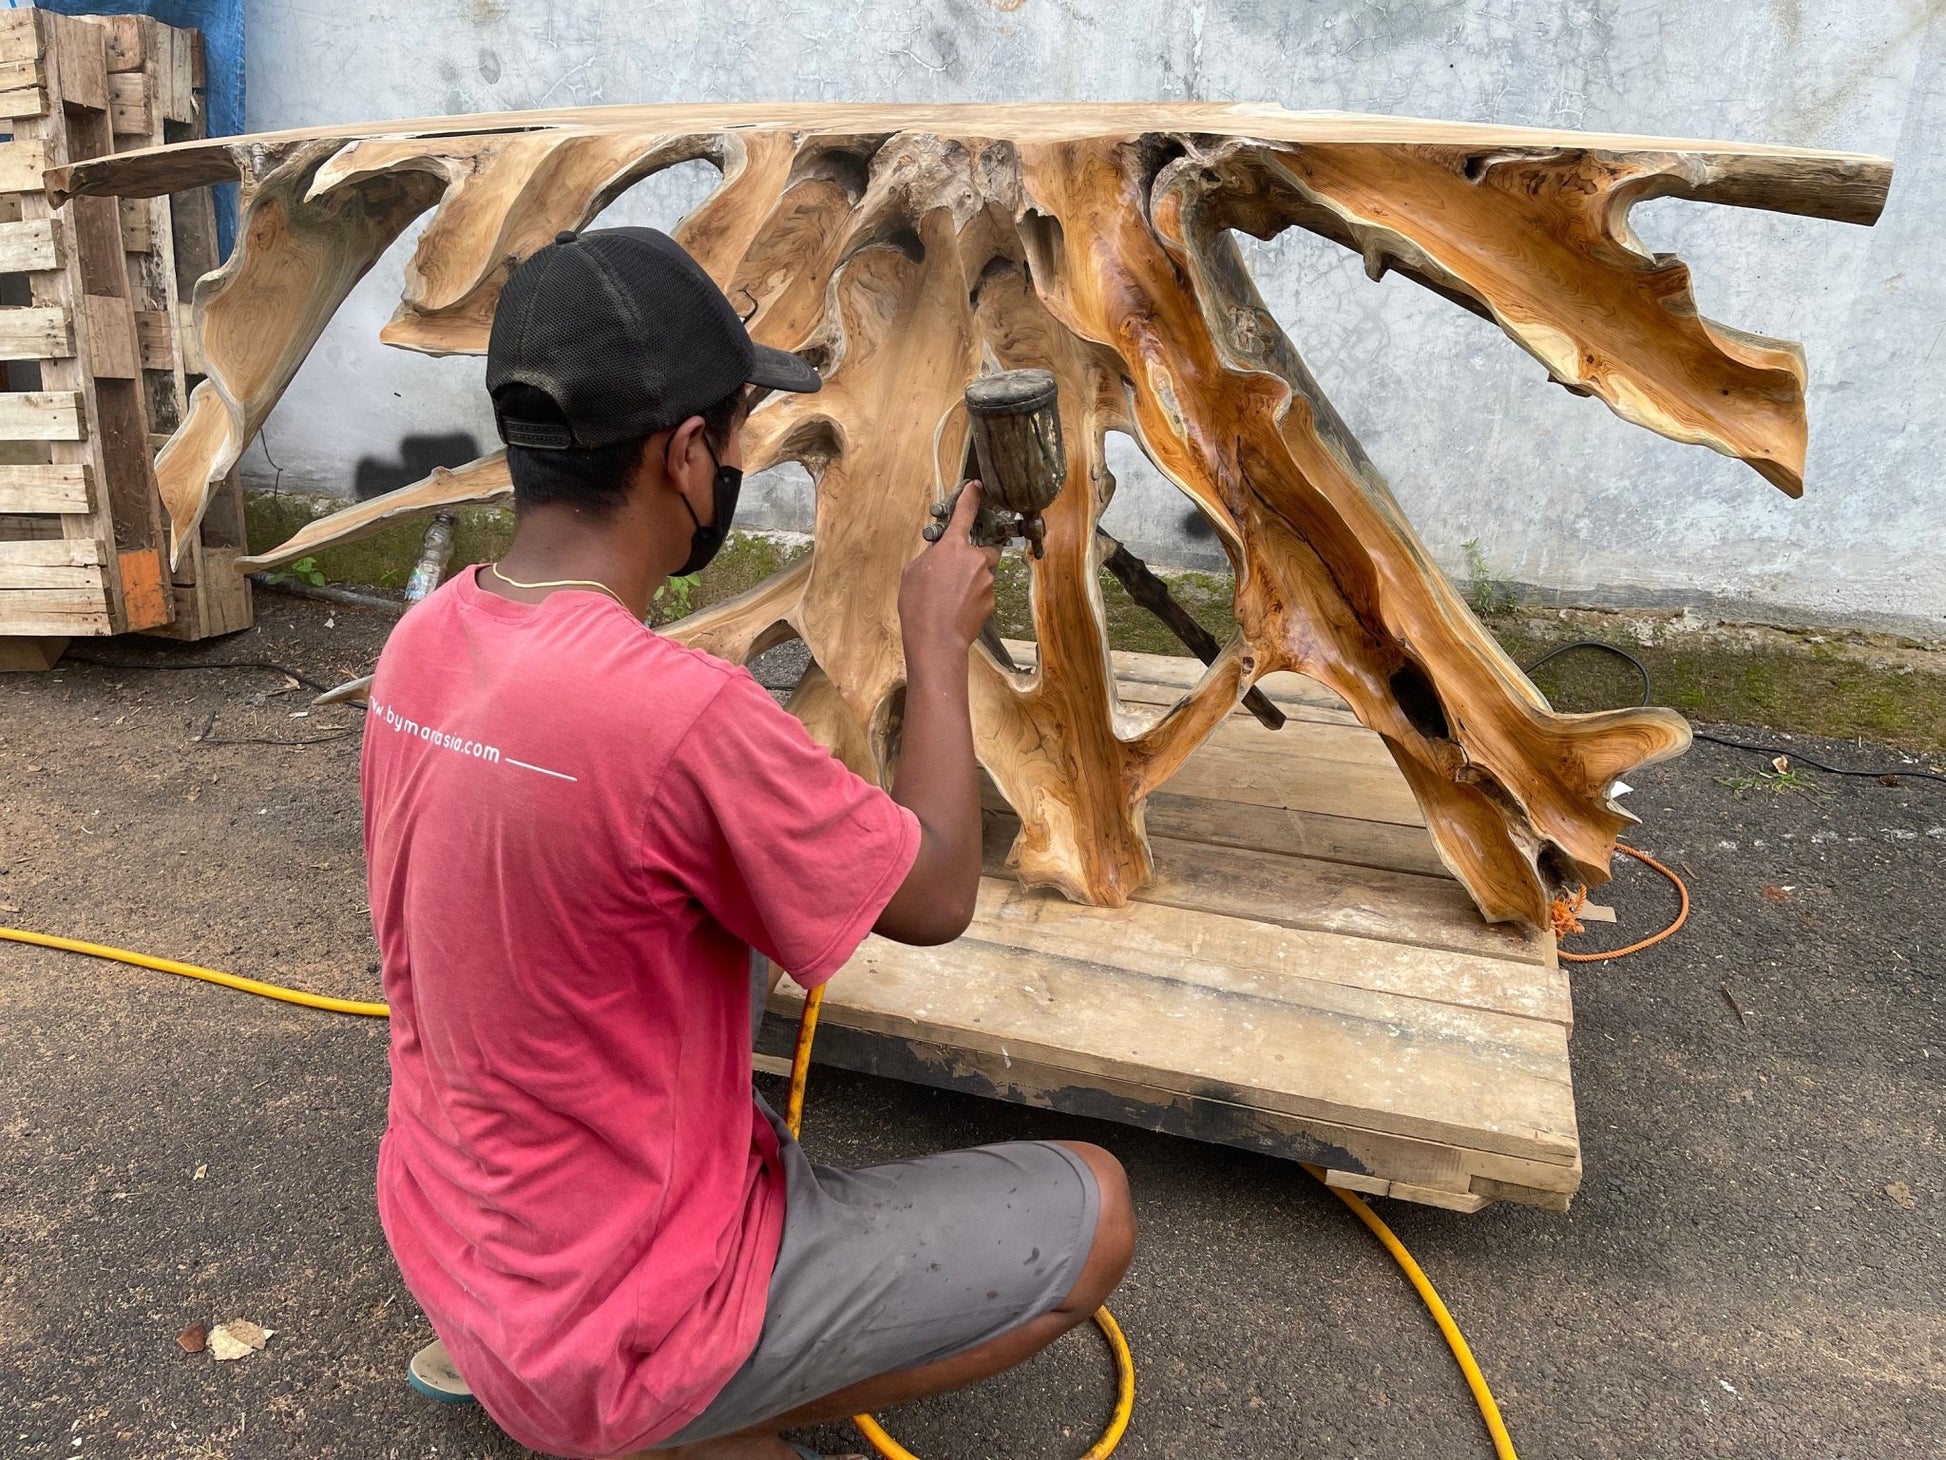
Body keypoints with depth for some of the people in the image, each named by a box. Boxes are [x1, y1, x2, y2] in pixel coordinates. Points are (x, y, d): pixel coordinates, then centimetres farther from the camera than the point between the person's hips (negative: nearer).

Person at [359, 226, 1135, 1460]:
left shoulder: (423, 642, -6)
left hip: (448, 1242, 8)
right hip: (611, 1328, -7)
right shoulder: (677, 711, -32)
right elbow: (937, 896, -15)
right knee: (1093, 1212, 2)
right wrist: (940, 644, -3)